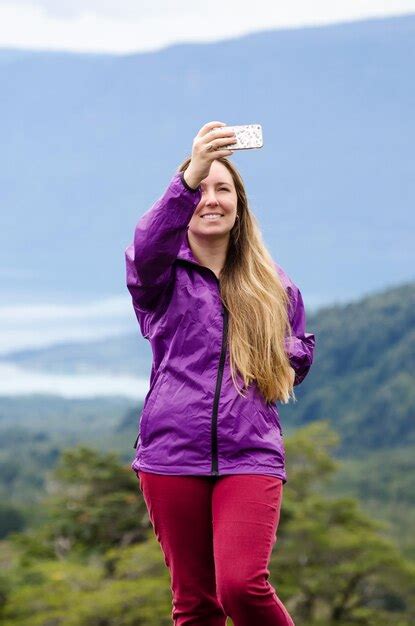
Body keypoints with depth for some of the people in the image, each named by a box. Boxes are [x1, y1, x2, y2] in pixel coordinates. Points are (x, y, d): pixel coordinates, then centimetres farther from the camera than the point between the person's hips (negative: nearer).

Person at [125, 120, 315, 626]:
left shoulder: (272, 285, 13)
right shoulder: (163, 276, 4)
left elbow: (302, 350, 27)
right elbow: (146, 249, -21)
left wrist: (275, 355, 2)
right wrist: (189, 179, -37)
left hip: (250, 455, 0)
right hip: (172, 454, 0)